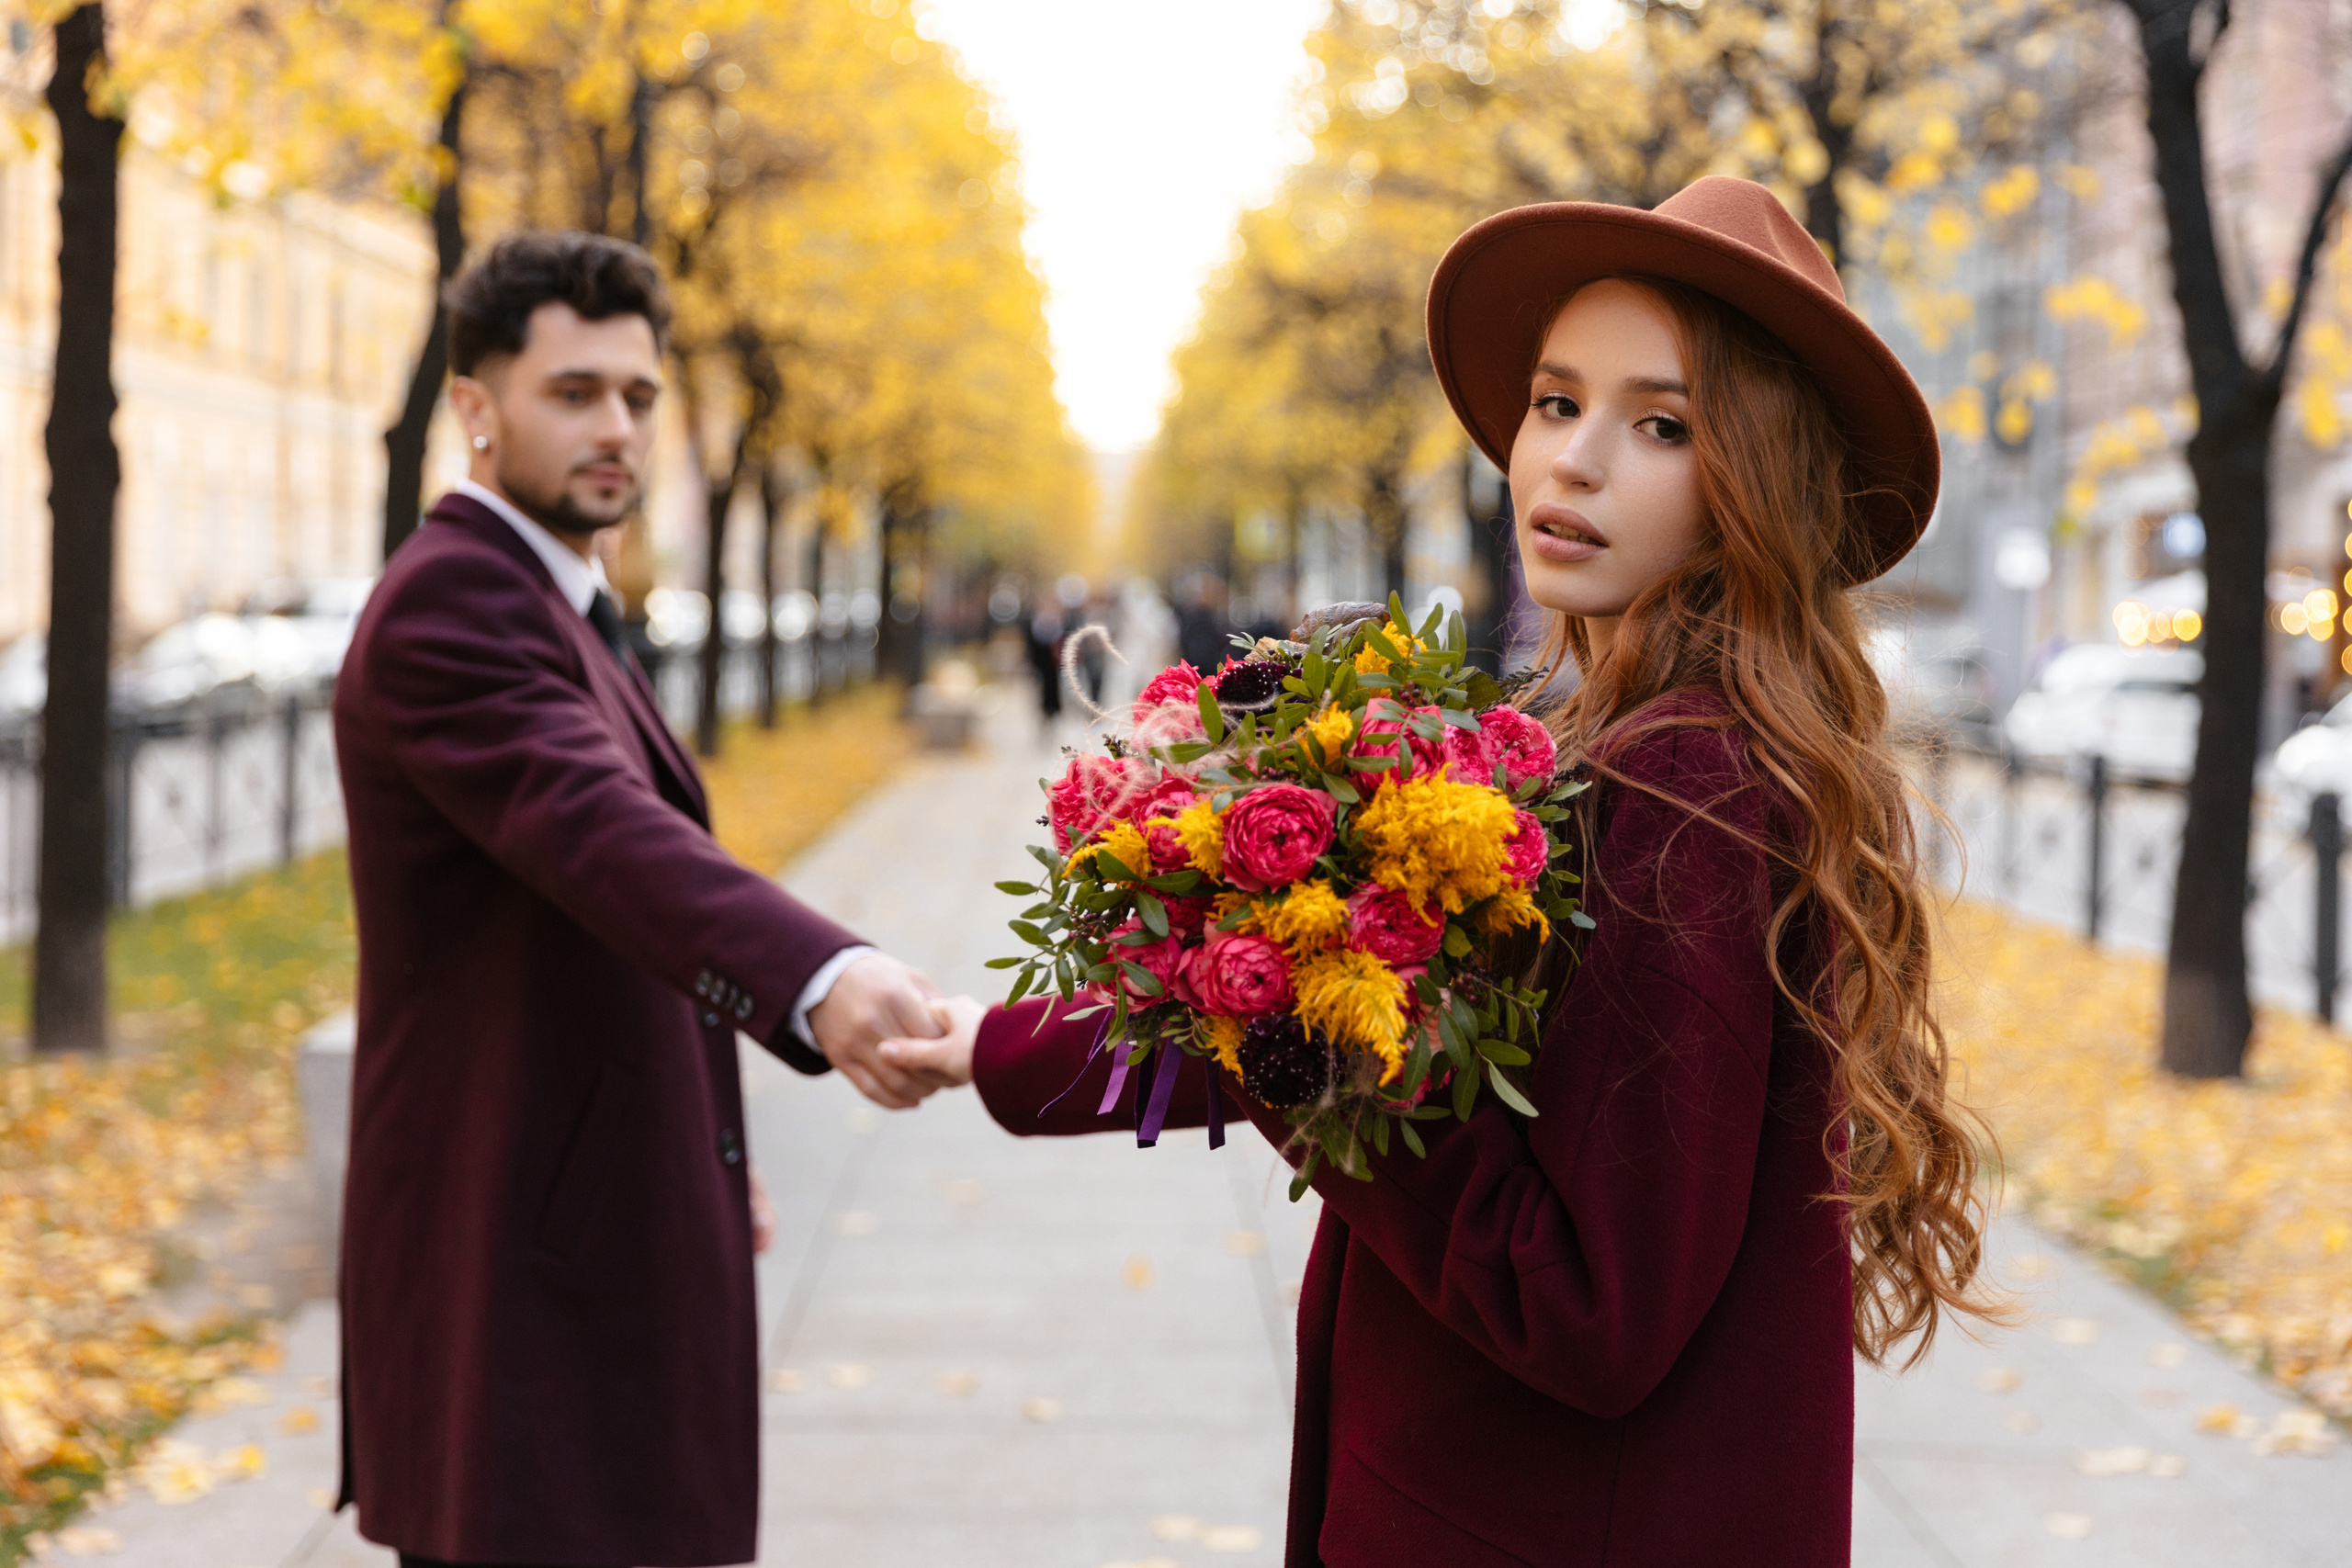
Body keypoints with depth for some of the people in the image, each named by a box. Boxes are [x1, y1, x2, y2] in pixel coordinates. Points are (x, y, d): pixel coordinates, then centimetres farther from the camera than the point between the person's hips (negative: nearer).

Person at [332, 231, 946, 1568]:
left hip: (592, 1230, 10)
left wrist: (698, 1147, 27)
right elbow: (599, 830, -35)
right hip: (512, 1251, -10)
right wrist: (819, 977, -51)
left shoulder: (560, 606, 18)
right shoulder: (448, 603, -17)